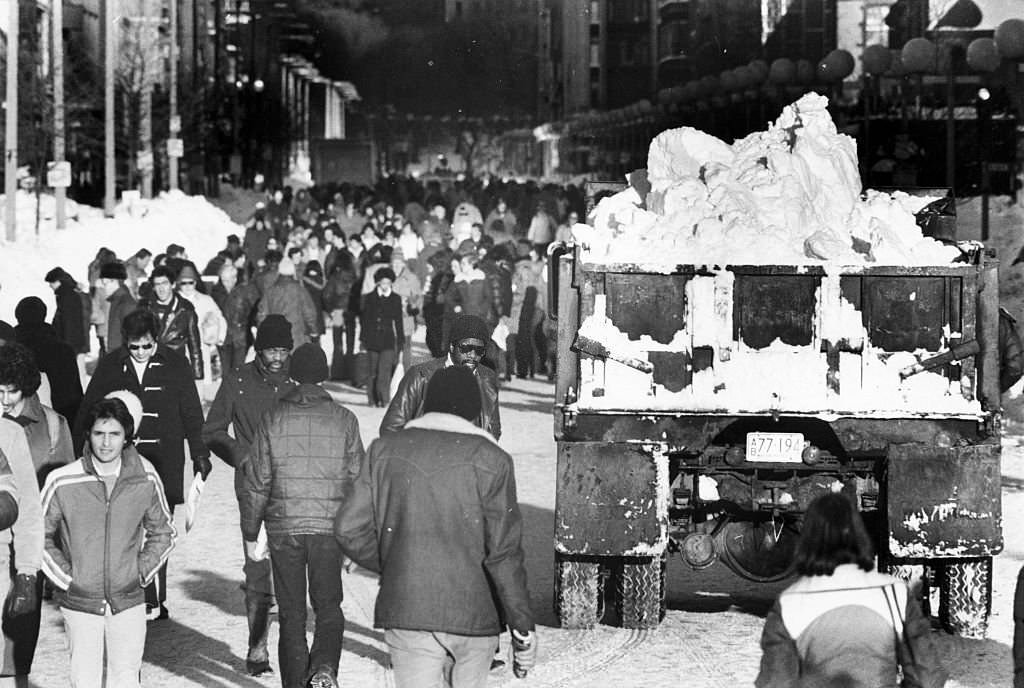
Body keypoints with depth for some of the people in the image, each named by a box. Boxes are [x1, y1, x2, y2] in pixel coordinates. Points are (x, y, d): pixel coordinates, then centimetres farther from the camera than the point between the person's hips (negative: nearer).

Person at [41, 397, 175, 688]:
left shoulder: (146, 478, -4)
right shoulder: (62, 482, -10)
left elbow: (162, 532, 12)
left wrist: (141, 573, 2)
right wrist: (66, 579, -4)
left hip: (129, 601, 1)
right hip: (80, 603, -1)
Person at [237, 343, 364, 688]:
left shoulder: (273, 419, -1)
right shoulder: (344, 420, 0)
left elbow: (256, 483, 0)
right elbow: (357, 479, 3)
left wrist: (250, 534, 10)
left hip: (283, 527, 0)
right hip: (329, 528, 0)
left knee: (291, 612, 10)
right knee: (328, 607, 10)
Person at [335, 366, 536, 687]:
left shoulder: (385, 450, 3)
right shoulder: (490, 460, -6)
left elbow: (349, 528, 2)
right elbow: (504, 552, -9)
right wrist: (523, 626, -4)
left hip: (404, 611, 1)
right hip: (475, 615, -1)